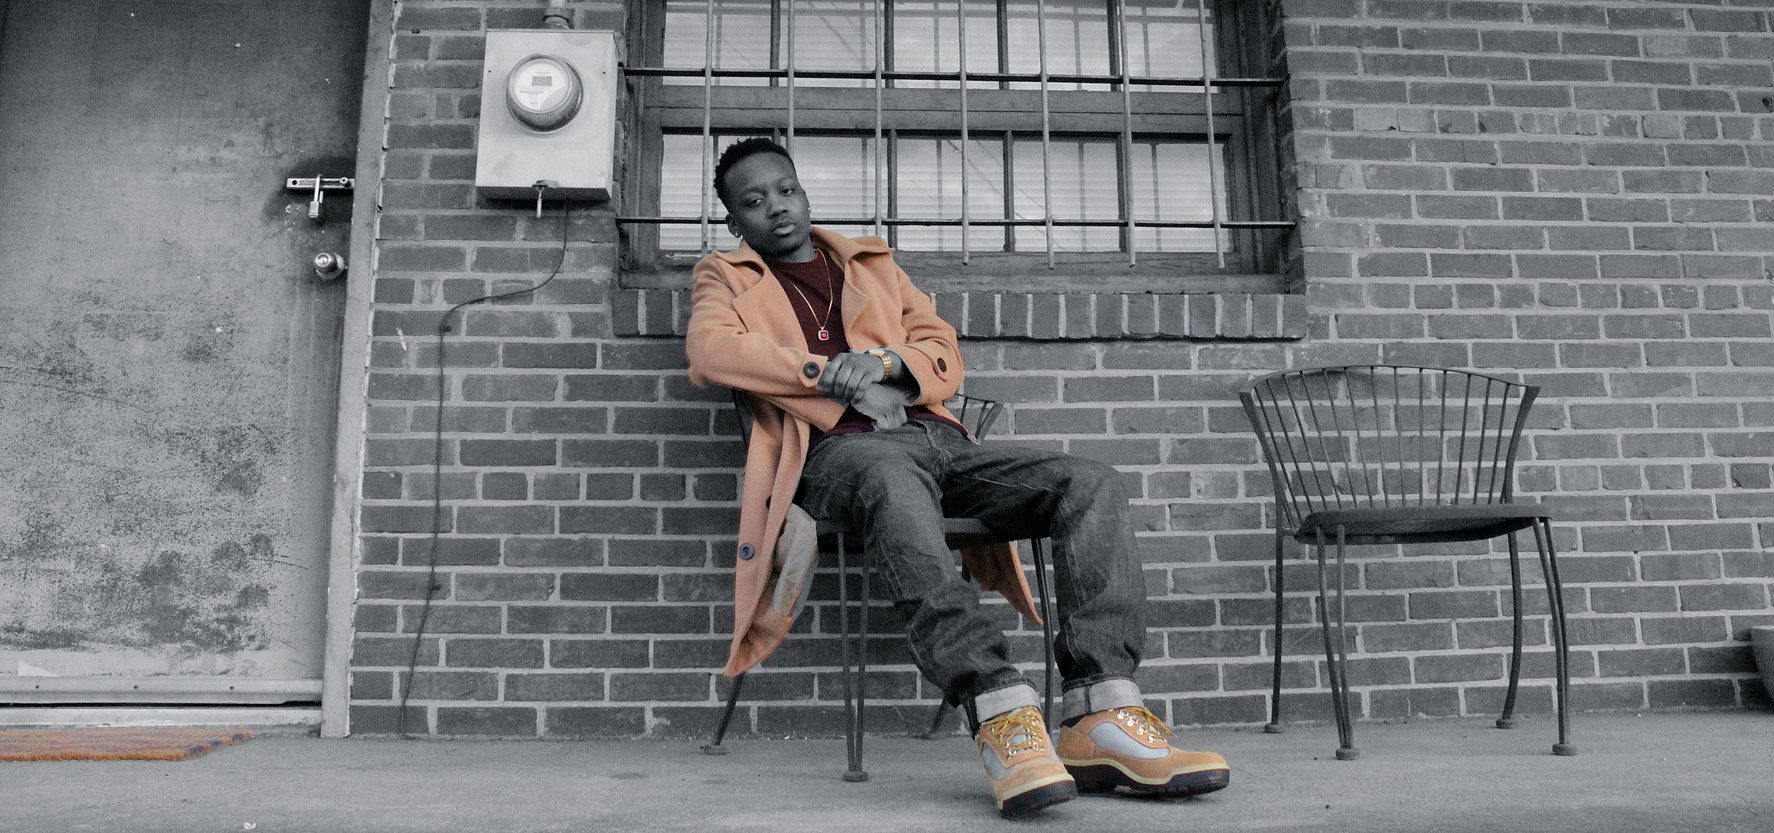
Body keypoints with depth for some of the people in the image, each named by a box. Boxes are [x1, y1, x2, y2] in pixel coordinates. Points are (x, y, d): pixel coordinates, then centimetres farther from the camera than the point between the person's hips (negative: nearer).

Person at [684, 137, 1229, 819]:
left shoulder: (872, 260, 31)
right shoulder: (726, 278, 21)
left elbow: (945, 353, 21)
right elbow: (710, 351, -3)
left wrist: (885, 363, -2)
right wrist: (833, 374, -10)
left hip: (932, 434, 5)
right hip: (838, 447, -5)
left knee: (1091, 485, -19)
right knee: (895, 487, -42)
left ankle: (1099, 718, -31)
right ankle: (1002, 718, -51)